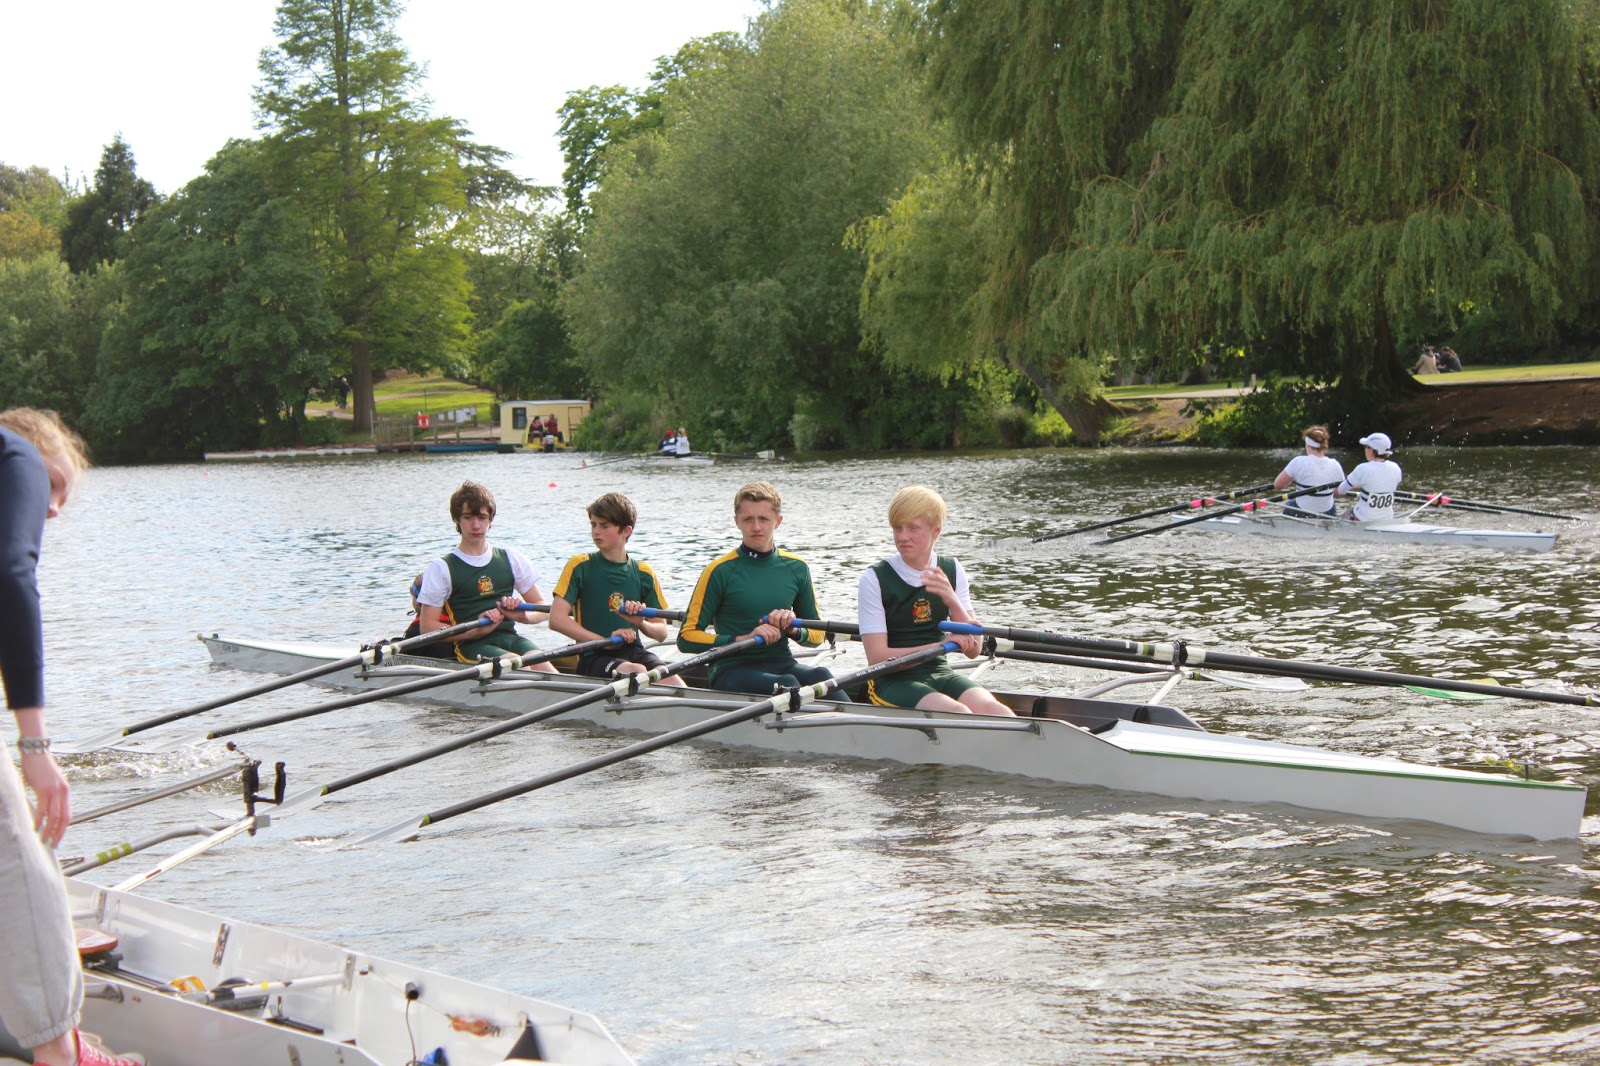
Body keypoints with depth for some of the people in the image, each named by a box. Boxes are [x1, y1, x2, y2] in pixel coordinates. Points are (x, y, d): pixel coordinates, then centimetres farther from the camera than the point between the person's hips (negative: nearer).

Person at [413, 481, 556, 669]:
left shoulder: (511, 559, 17)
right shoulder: (441, 569, 6)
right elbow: (427, 627, -1)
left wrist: (521, 615, -7)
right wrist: (475, 629, -16)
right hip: (471, 645, -3)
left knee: (543, 666, -31)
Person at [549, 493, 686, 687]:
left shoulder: (643, 573, 12)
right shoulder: (580, 566, 4)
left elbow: (661, 632, 14)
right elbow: (557, 619, -7)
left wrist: (642, 624, -10)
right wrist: (604, 641, -14)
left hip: (633, 651, 3)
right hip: (594, 657, -3)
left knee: (671, 679, -28)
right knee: (636, 672, -35)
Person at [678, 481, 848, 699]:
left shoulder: (796, 568, 11)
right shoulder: (721, 571, -1)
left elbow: (817, 635, 20)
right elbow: (687, 637, -4)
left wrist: (793, 628, -4)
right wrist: (743, 639, -16)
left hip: (781, 664, 4)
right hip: (732, 670, -4)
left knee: (819, 675, -30)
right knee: (786, 683, -35)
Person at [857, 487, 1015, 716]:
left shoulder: (952, 572, 6)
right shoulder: (874, 579, -7)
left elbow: (974, 651, 1)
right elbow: (877, 658, -14)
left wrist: (953, 602, -16)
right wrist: (941, 645, -23)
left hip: (940, 674, 4)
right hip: (891, 682, -4)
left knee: (997, 713, -26)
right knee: (959, 714, -32)